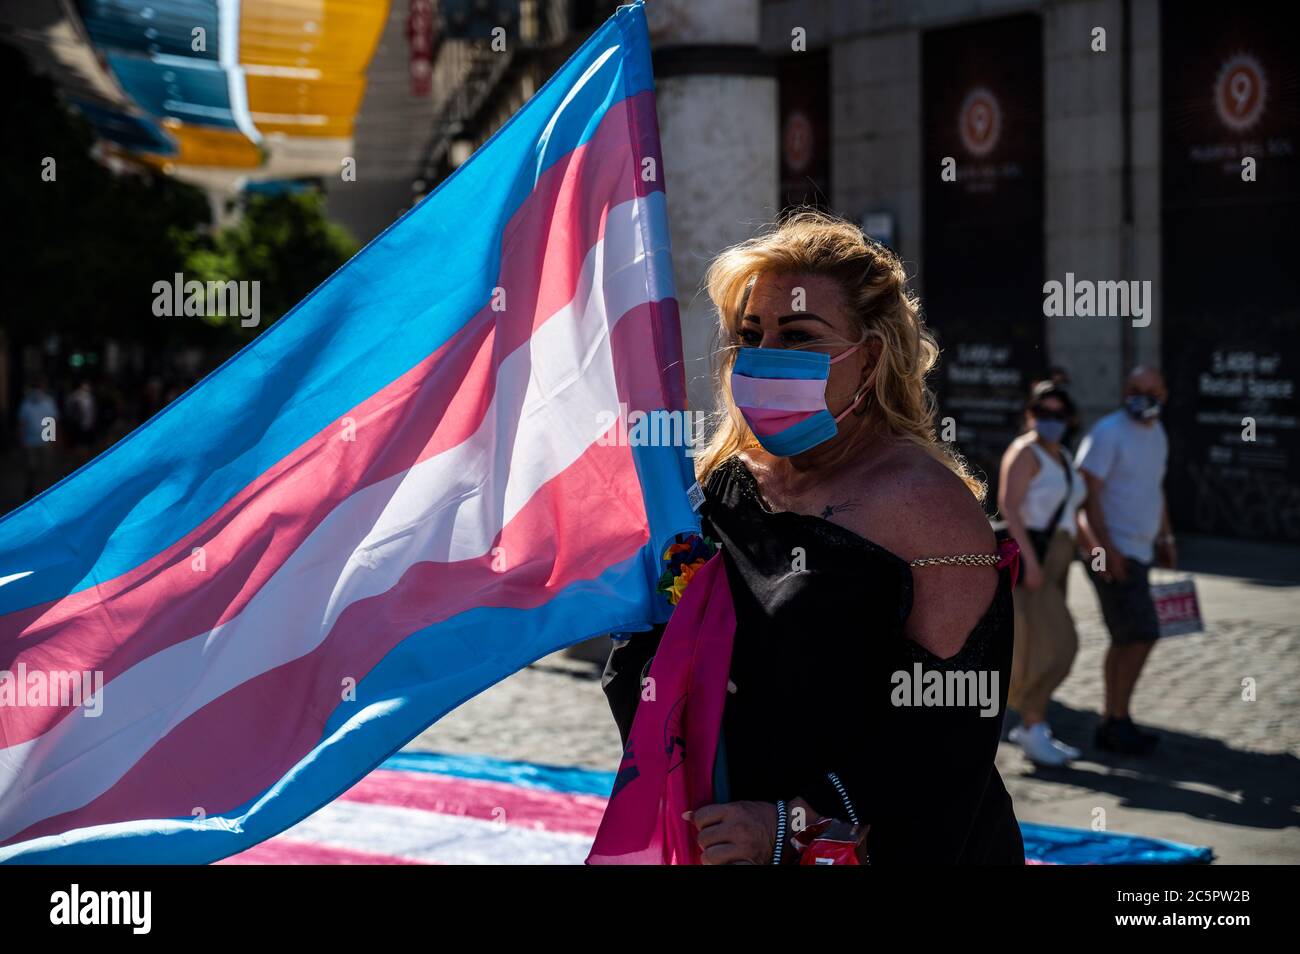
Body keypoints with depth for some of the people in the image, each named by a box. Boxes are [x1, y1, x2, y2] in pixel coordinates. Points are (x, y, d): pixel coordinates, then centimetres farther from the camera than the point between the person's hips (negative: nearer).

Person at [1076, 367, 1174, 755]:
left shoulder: (1157, 433, 14)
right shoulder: (1108, 433, -13)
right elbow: (1087, 493, -18)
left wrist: (1165, 537, 21)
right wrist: (1106, 549, -23)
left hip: (1138, 552, 9)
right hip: (1112, 553, -9)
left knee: (1126, 639, 11)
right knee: (1142, 635, -12)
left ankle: (1111, 724, 17)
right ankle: (1118, 721, -4)